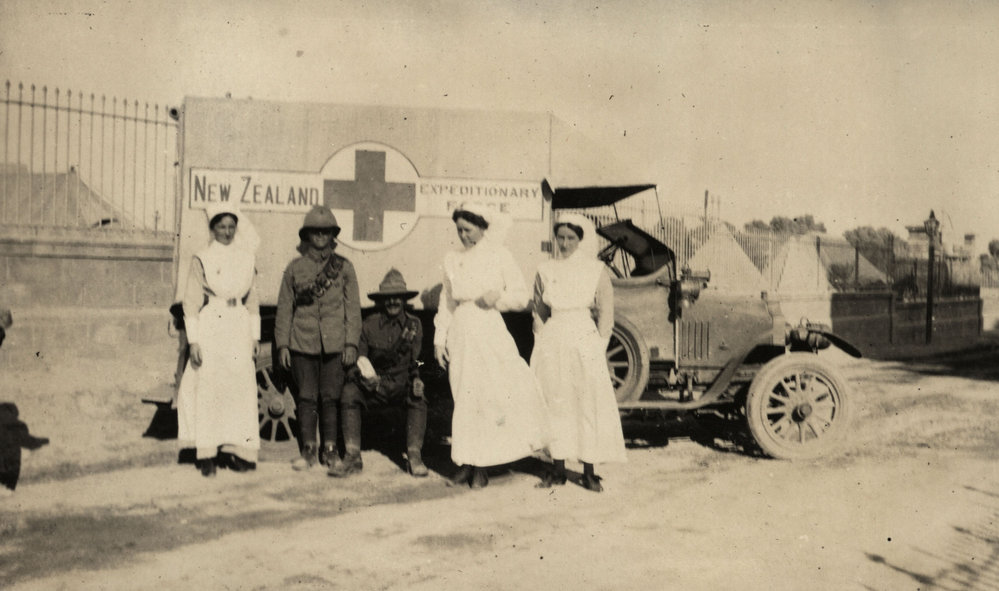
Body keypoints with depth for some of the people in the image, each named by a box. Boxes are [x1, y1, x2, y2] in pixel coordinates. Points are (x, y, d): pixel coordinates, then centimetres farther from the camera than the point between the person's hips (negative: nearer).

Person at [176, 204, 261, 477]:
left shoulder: (246, 259, 11)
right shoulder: (202, 260, 0)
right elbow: (191, 302, -2)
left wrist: (255, 336, 11)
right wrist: (193, 340, -8)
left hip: (239, 331, 3)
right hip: (210, 329, -3)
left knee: (242, 388, 0)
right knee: (207, 390, -4)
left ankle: (235, 449, 8)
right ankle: (206, 454, 2)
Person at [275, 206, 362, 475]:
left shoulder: (344, 267, 7)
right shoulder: (295, 268, 8)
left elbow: (353, 307, 6)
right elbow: (284, 308, 9)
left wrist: (351, 342, -2)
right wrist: (282, 344, 3)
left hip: (334, 343, 0)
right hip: (303, 343, 1)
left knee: (330, 397, 1)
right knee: (307, 397, 2)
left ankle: (330, 450, 11)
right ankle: (308, 450, 13)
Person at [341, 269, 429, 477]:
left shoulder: (414, 324, 2)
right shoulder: (369, 325, -1)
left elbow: (414, 361, 0)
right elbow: (358, 357, -1)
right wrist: (363, 365, -23)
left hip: (402, 385, 0)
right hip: (375, 386, 0)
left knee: (418, 396, -32)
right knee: (349, 392, -28)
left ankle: (414, 455, -24)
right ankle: (353, 456, -21)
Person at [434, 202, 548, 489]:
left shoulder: (499, 256, 1)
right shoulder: (452, 260, 11)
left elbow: (522, 295, 2)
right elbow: (446, 302, 15)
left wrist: (498, 297, -17)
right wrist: (439, 338, 10)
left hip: (489, 331, -3)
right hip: (461, 334, 3)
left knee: (490, 395, -6)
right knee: (464, 398, 4)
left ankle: (480, 467, 3)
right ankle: (466, 462, 13)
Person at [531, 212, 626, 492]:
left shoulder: (596, 271, 1)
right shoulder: (545, 271, 7)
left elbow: (606, 314, 2)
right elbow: (539, 313, 13)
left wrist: (598, 350, -5)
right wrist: (541, 344, 4)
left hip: (585, 344, -2)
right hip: (552, 346, 2)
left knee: (589, 406, -2)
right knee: (555, 405, 5)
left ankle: (588, 472, 5)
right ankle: (558, 469, 14)